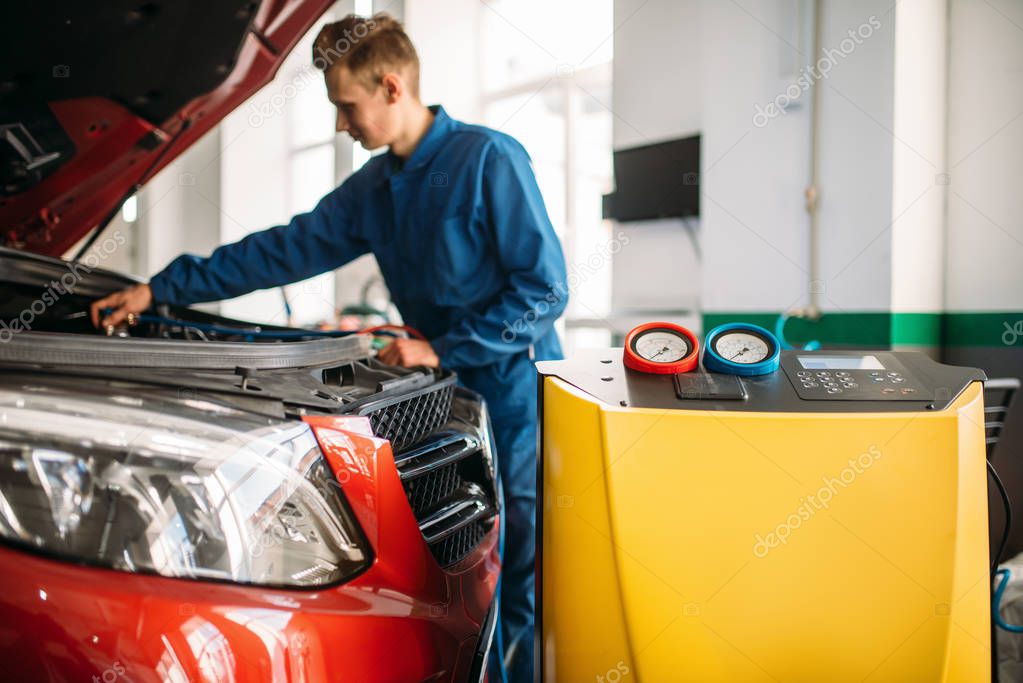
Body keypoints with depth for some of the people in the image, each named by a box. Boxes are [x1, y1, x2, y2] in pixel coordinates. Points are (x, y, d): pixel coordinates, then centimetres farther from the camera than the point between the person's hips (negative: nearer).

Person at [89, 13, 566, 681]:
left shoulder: (490, 159, -12)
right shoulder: (374, 187, 12)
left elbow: (545, 288, -15)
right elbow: (287, 250, 16)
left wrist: (442, 349, -15)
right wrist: (161, 289, 15)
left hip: (518, 403, -7)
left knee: (525, 588, -2)